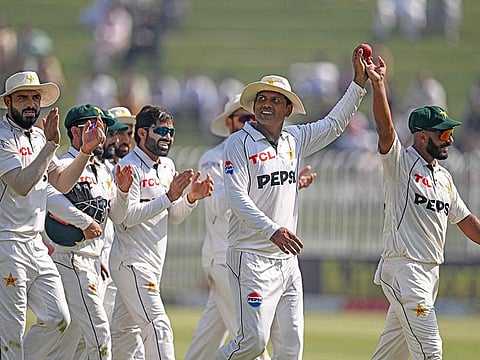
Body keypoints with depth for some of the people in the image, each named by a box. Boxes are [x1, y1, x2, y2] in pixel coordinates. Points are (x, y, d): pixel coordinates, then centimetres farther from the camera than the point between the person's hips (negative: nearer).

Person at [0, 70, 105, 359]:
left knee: (57, 319, 7)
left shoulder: (39, 137, 16)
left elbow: (62, 183, 15)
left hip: (36, 245, 9)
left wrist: (86, 151, 2)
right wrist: (51, 145, -26)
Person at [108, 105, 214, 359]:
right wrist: (168, 197, -23)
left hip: (153, 263, 9)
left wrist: (191, 198, -1)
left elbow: (173, 216, 20)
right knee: (158, 326, -18)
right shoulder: (129, 167, -12)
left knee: (124, 331, 14)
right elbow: (124, 216, -21)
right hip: (132, 261, -9)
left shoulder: (167, 166, 15)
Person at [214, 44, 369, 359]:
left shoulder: (294, 139, 12)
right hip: (252, 258, -7)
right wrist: (272, 230, -28)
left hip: (287, 259, 7)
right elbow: (237, 197, -16)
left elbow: (334, 124, 21)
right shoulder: (239, 143, -6)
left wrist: (359, 82, 11)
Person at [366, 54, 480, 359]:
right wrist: (378, 85, -34)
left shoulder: (444, 176, 17)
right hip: (404, 267, -8)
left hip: (431, 273, 8)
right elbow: (386, 130, -22)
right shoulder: (401, 163, -6)